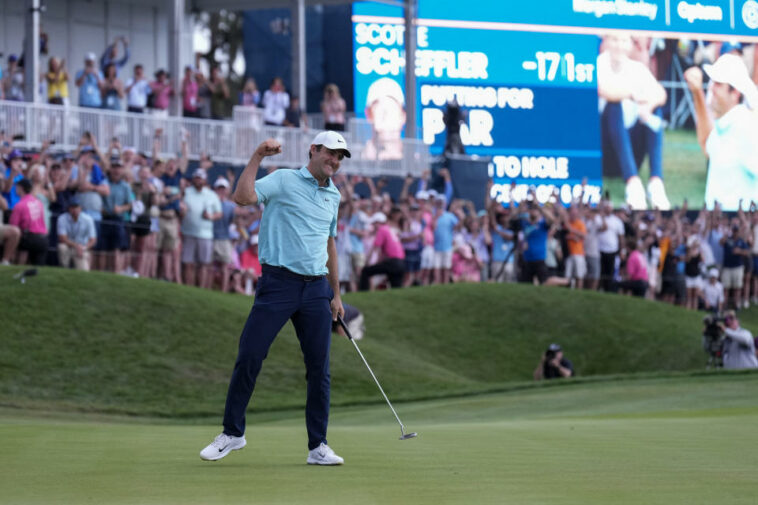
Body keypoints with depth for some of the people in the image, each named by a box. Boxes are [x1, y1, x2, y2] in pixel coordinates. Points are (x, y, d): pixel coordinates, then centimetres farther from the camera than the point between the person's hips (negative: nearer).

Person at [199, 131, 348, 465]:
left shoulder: (333, 195, 17)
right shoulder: (284, 181, -1)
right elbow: (243, 197, -18)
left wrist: (336, 294, 25)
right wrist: (258, 156, -19)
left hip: (316, 289, 5)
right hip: (278, 283, -5)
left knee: (319, 369, 1)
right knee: (249, 358, -5)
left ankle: (318, 446, 7)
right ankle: (232, 433, 9)